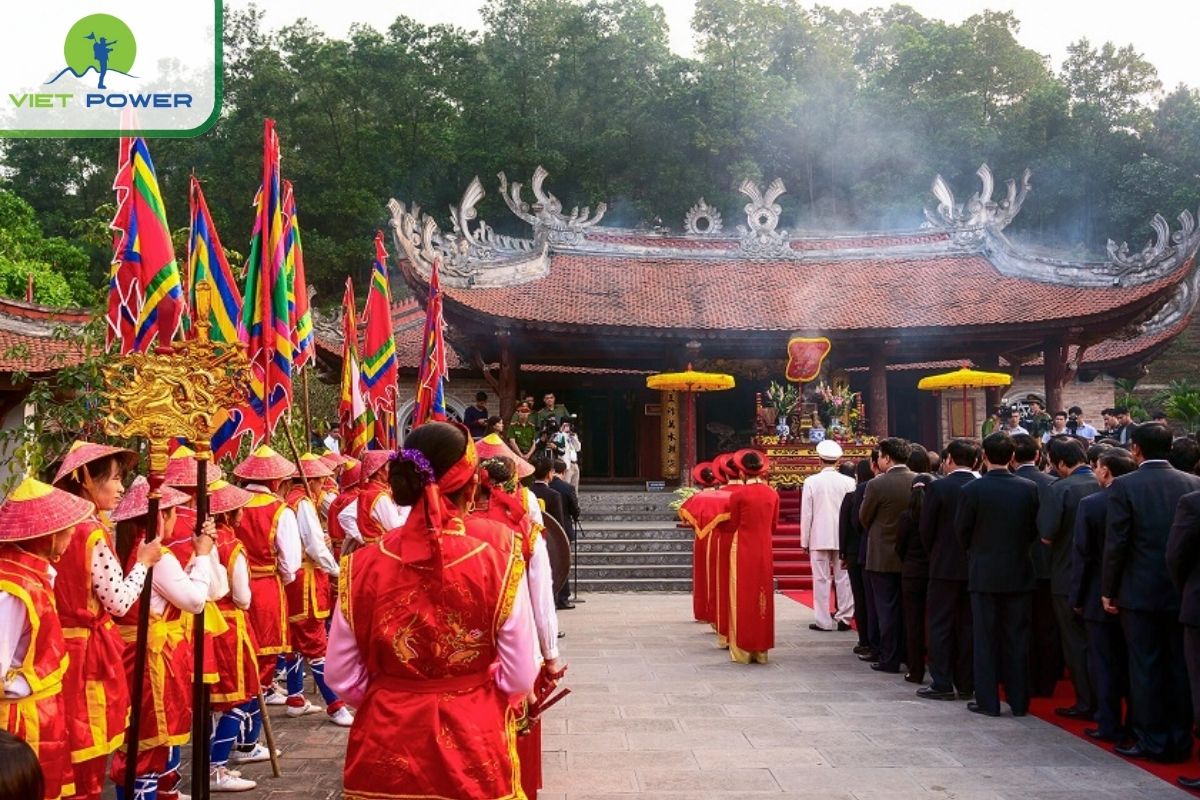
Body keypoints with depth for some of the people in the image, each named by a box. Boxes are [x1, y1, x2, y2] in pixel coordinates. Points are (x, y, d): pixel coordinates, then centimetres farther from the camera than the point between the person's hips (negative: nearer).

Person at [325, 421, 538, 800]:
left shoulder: (362, 566, -11)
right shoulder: (499, 563, -16)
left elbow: (342, 676, -4)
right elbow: (519, 680, -11)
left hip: (385, 752, 2)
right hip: (474, 750, -1)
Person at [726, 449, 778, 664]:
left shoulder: (738, 495, -11)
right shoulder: (772, 494, 0)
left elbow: (733, 525, -1)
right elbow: (774, 526, 8)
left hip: (743, 550, -3)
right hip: (765, 550, 3)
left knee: (743, 597, 4)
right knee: (763, 595, 9)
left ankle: (743, 650, 5)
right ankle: (761, 649, 13)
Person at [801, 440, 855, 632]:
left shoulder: (811, 482, -6)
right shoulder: (848, 482, -4)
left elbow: (806, 514, -4)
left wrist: (805, 541, 4)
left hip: (819, 537, -1)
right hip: (843, 537, 1)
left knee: (821, 580, 4)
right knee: (843, 579, 9)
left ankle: (824, 621, 5)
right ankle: (844, 618, 12)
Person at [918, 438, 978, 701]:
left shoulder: (937, 488, -11)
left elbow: (926, 530, -7)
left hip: (945, 566, -3)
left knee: (941, 626, 4)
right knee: (969, 626, 10)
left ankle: (942, 684, 5)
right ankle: (966, 684, 15)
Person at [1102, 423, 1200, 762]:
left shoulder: (1124, 486, -10)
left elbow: (1115, 543, -11)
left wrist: (1108, 590, -2)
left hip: (1141, 592, -3)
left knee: (1146, 667, 5)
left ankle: (1152, 741, 11)